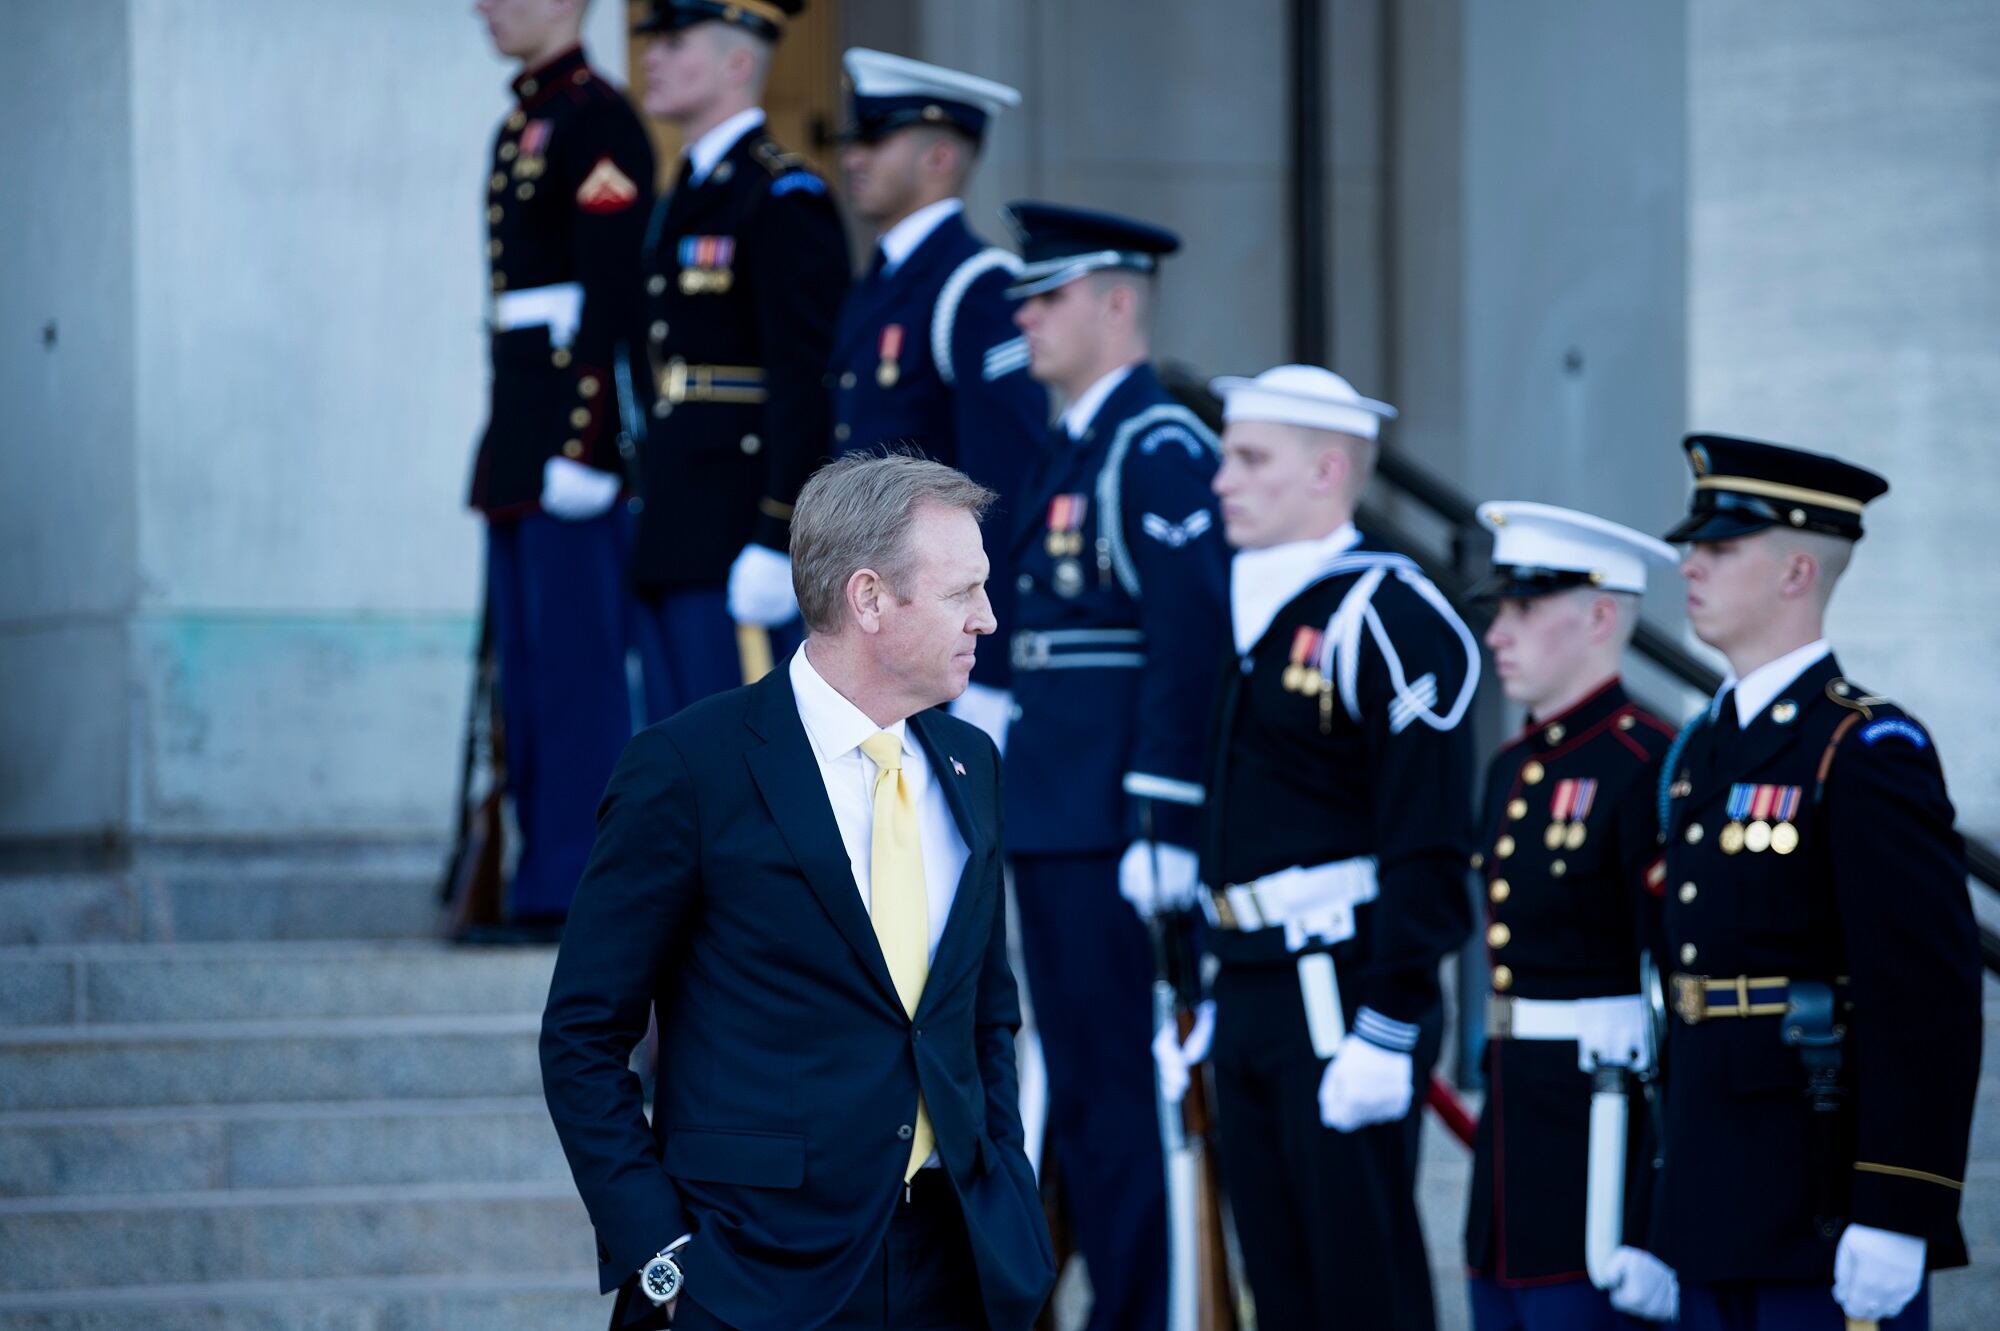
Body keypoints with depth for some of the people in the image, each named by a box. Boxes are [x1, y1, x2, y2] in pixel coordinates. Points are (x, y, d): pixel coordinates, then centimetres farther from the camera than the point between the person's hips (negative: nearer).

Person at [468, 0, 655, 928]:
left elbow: (612, 295, -18)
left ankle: (584, 884, -7)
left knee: (576, 661, -9)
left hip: (575, 429, -10)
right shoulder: (521, 124, 19)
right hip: (521, 439, 10)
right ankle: (545, 880, 14)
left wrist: (583, 445, -22)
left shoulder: (597, 121, -11)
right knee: (526, 664, 10)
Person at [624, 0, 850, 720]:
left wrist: (774, 543, -21)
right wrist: (645, 521, 18)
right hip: (672, 541, 9)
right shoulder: (684, 198, 19)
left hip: (739, 542, -9)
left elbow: (806, 384, -17)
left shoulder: (783, 197, -11)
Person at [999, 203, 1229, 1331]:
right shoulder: (1076, 445, 17)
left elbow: (1191, 642, -20)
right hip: (1052, 823, 10)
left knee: (1128, 1091, -6)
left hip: (1116, 831, -10)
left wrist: (1162, 825, -23)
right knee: (1079, 1097, 12)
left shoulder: (1160, 447, -13)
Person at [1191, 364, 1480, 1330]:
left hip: (1344, 997, -9)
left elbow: (1427, 852, -17)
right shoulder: (1251, 609, 15)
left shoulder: (1389, 617, -12)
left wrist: (1389, 1032, -20)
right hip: (1251, 995, 9)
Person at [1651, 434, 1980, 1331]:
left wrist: (1897, 1218, -21)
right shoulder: (1701, 751, 15)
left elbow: (1932, 1003, -17)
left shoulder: (1867, 752, -11)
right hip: (1717, 1220, 8)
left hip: (1829, 1220, -8)